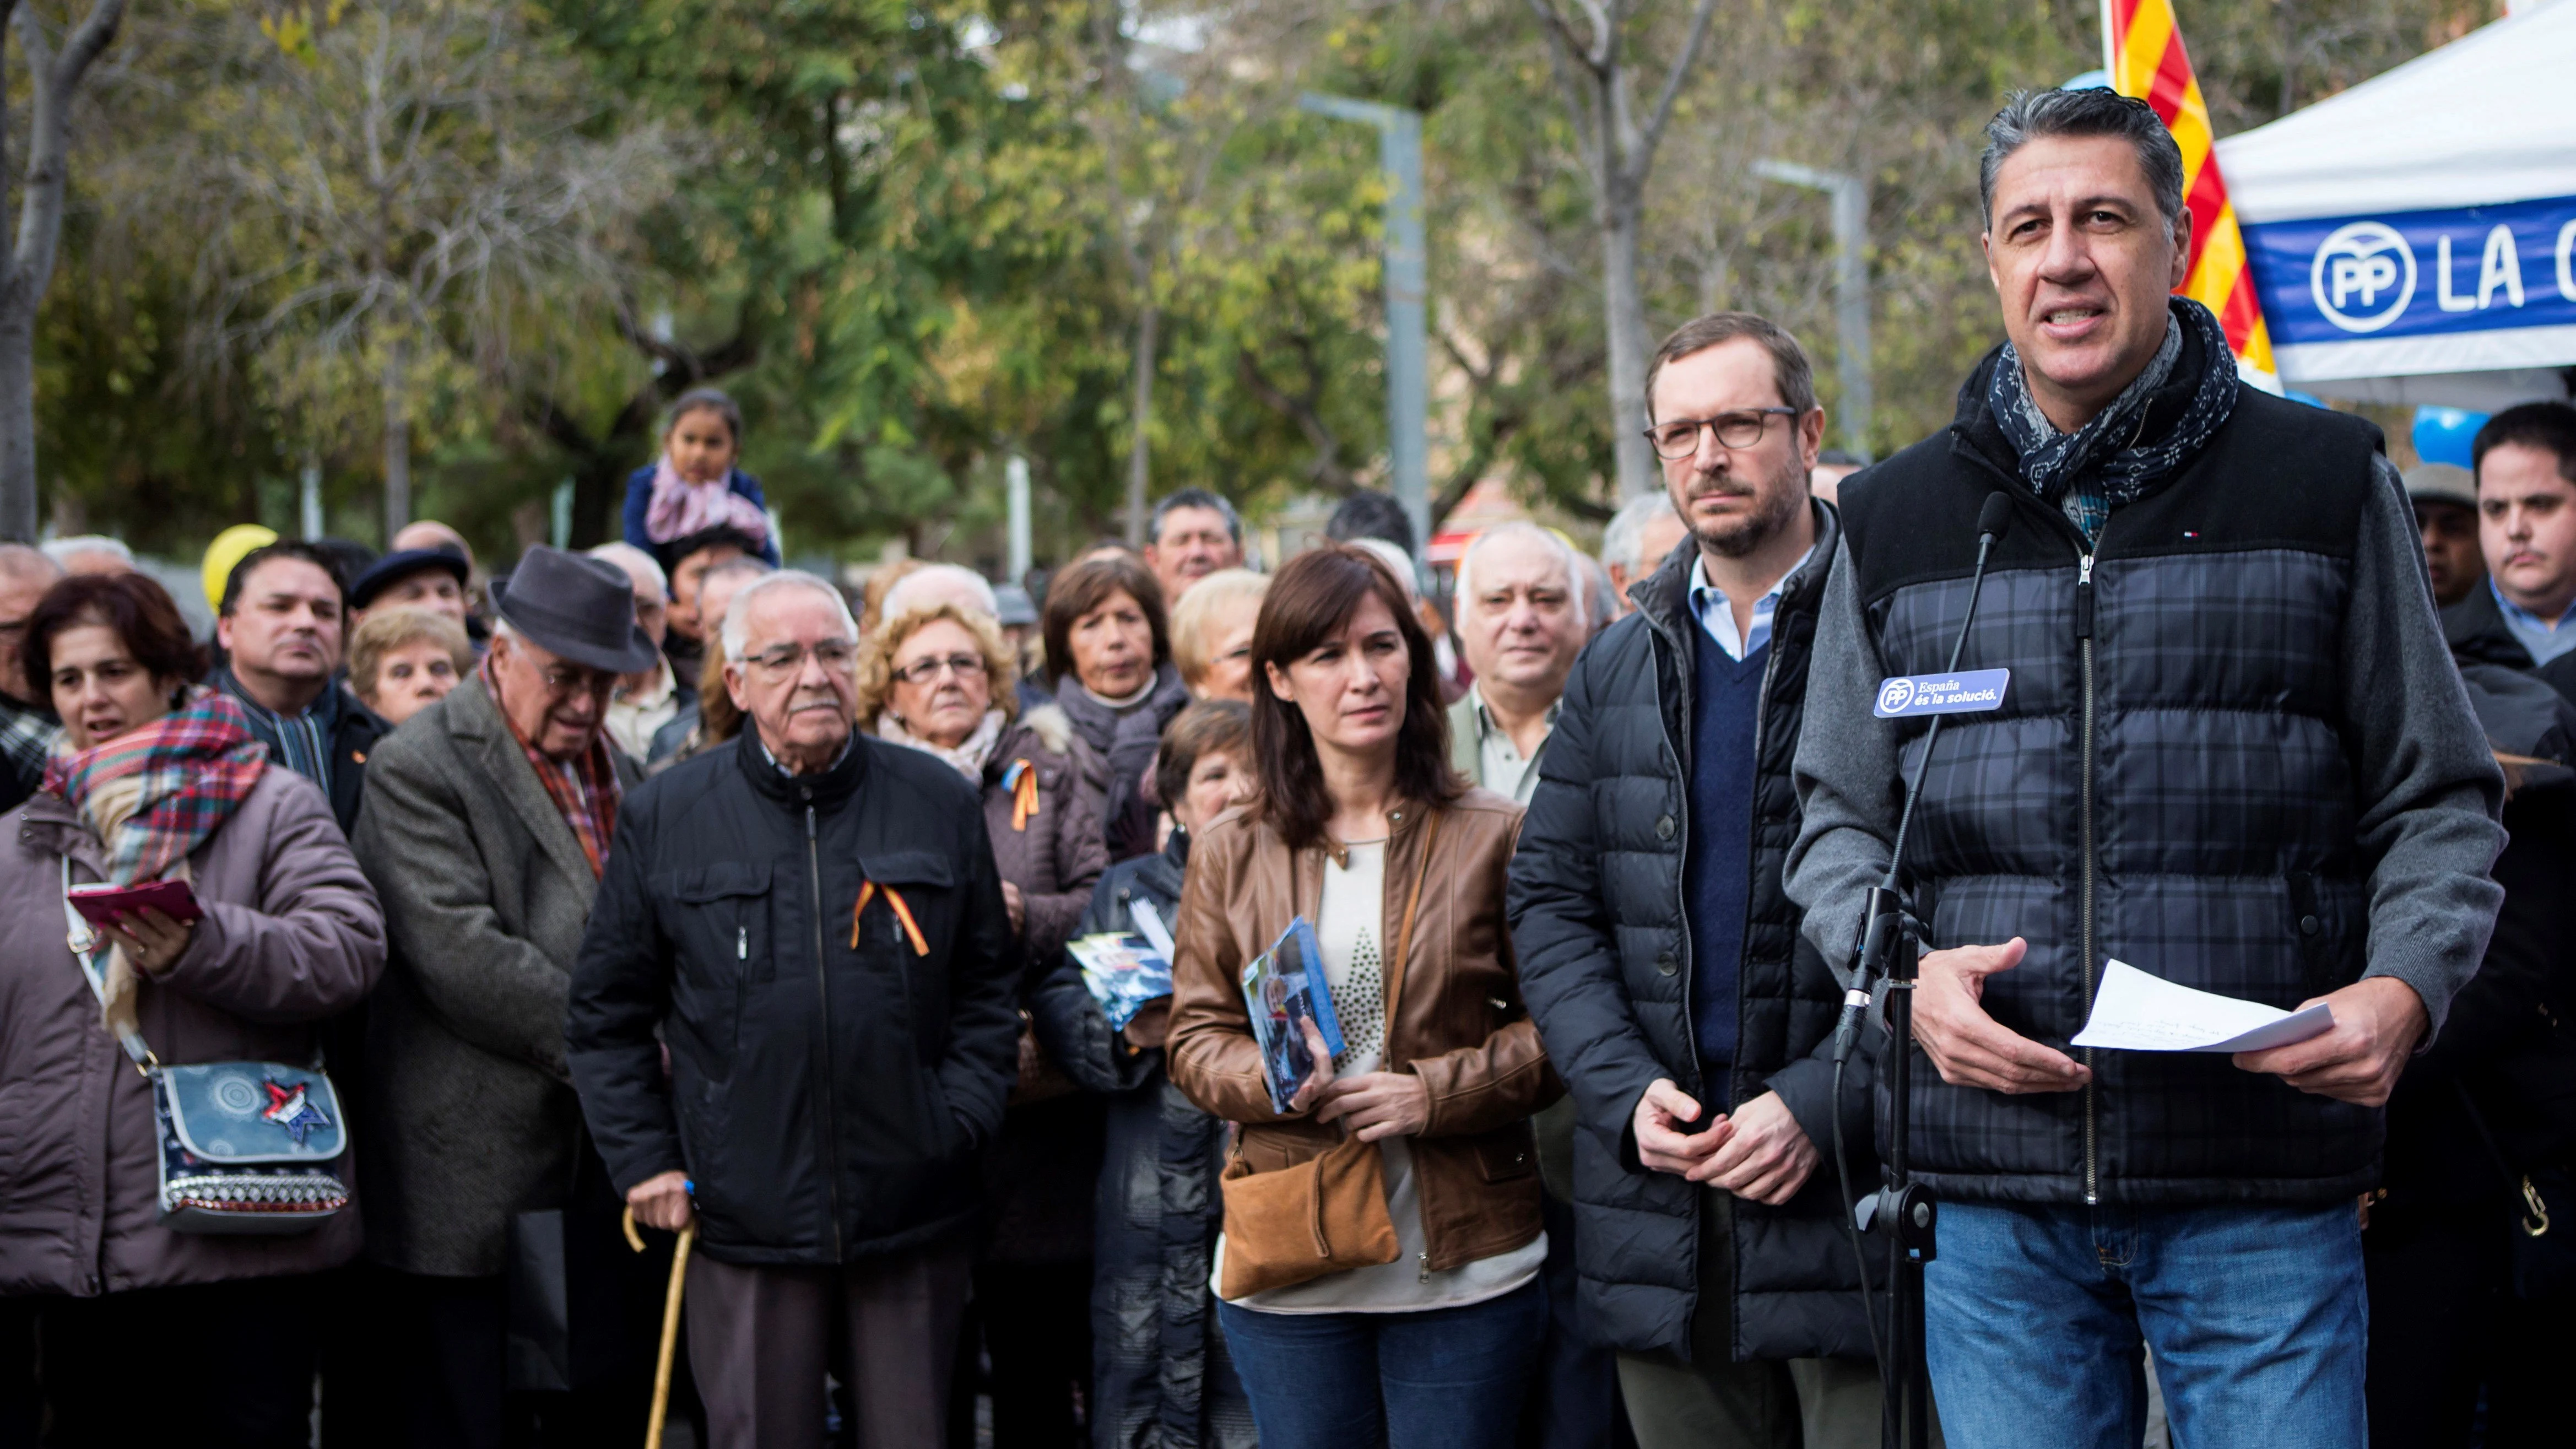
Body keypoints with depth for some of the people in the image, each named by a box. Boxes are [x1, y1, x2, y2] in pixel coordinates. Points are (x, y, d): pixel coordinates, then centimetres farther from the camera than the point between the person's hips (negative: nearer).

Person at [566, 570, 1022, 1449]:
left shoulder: (938, 803, 7)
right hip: (743, 1220, -1)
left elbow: (989, 983, 13)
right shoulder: (667, 817, 3)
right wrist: (643, 1159, 1)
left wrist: (963, 1119, 0)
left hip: (913, 1218, 1)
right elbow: (607, 1013, 8)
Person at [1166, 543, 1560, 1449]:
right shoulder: (1231, 854, 7)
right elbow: (1196, 1039, 7)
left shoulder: (1492, 838, 2)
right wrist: (1274, 1077, -14)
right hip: (1286, 1264, 2)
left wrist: (1435, 1093, -14)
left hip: (1462, 1266, -1)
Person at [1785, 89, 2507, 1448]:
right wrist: (1906, 971, -4)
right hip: (1995, 1193, 2)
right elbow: (1838, 815, 16)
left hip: (2265, 1190, -2)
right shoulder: (1896, 521, 11)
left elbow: (2438, 801, 8)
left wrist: (2406, 986, -11)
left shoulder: (2326, 482, 6)